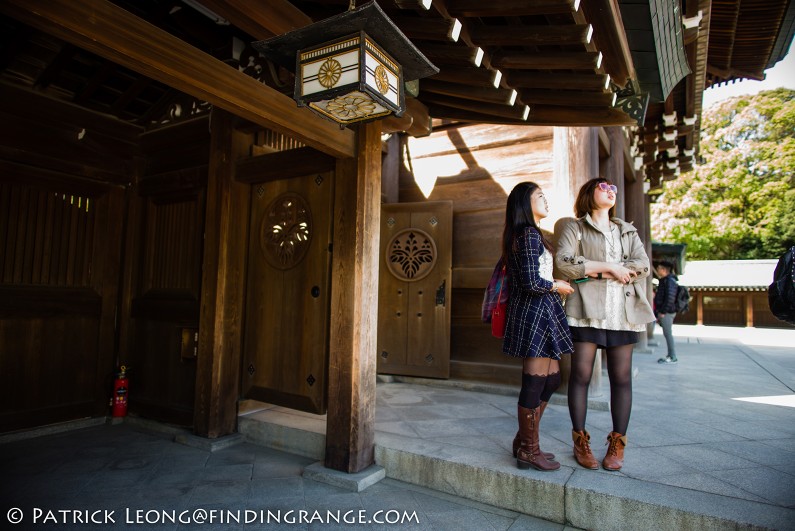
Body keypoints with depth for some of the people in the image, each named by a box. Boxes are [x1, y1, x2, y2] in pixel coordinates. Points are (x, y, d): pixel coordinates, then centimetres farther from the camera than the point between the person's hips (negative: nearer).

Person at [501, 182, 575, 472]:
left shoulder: (521, 235, 18)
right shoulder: (530, 234, -13)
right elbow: (532, 281, -21)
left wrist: (554, 283, 13)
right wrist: (557, 286, -4)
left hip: (538, 312, 11)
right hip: (536, 311, -11)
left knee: (552, 377, 16)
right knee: (535, 382, -1)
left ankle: (523, 441, 27)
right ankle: (529, 452, 14)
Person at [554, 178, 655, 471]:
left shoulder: (627, 231, 21)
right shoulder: (575, 227, 9)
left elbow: (643, 266, 4)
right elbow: (564, 262, -9)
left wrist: (596, 270, -6)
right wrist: (608, 266, -8)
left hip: (623, 311, 4)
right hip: (586, 308, -3)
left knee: (621, 377, 4)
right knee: (581, 374, -3)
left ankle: (617, 444, 15)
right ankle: (580, 442, 10)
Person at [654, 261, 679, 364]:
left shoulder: (670, 280, -14)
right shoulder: (665, 280, 17)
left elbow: (670, 297, -22)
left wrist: (663, 311, -21)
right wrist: (657, 313, 21)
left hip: (667, 312, -10)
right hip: (664, 312, 10)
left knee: (668, 334, -6)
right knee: (667, 334, 13)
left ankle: (672, 357, -1)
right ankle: (670, 355, 19)